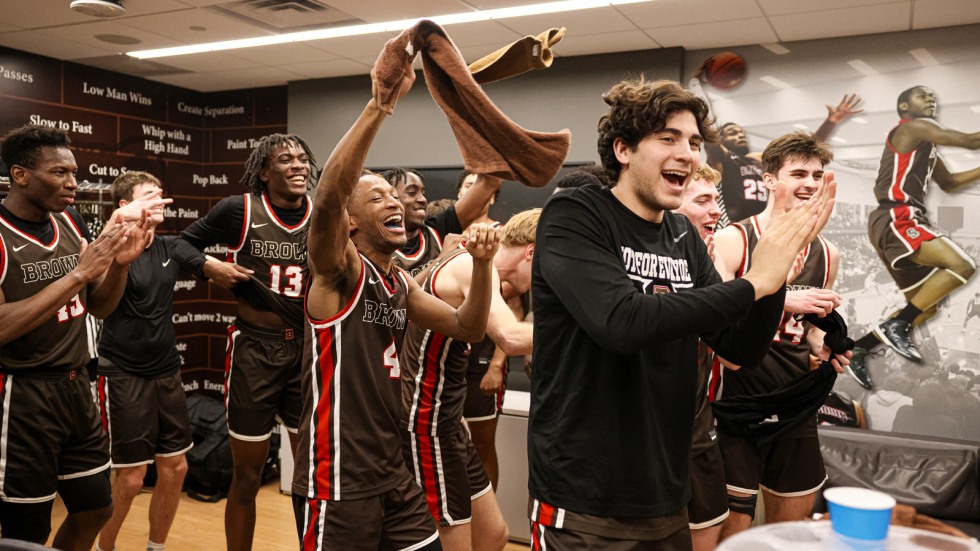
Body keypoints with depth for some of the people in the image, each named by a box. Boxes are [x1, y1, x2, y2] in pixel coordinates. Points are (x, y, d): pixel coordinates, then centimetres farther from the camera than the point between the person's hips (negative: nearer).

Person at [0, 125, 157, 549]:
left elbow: (100, 308, 10)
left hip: (75, 387, 7)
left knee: (95, 509, 18)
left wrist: (121, 262, -9)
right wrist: (79, 273, -26)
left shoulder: (70, 222, 4)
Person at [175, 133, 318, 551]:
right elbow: (184, 242, 5)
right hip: (253, 349, -2)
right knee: (247, 477, 10)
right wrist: (208, 266, -13)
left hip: (307, 350, 3)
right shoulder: (240, 209, -6)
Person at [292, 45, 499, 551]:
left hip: (393, 476, 8)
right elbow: (328, 195, -31)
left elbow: (468, 329, 11)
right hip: (336, 484, -7)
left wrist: (481, 264, -5)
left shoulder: (402, 285, 10)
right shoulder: (338, 271, -12)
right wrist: (381, 101, -37)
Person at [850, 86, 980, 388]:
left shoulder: (927, 146, 27)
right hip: (895, 220, -10)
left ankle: (857, 349, 10)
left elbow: (949, 182, 36)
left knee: (925, 307, 10)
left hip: (902, 223, 10)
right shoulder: (913, 127, -2)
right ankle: (895, 325, -20)